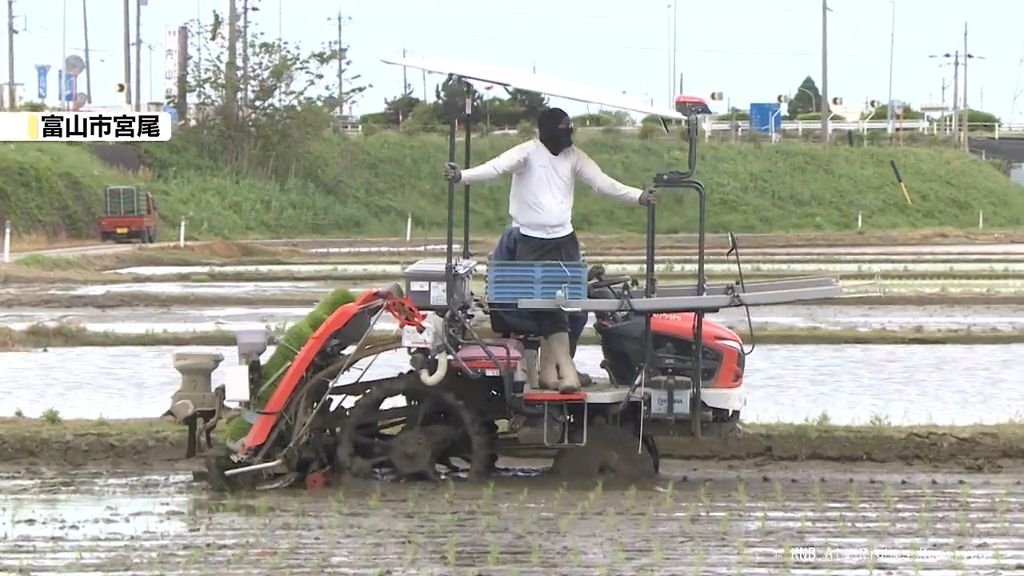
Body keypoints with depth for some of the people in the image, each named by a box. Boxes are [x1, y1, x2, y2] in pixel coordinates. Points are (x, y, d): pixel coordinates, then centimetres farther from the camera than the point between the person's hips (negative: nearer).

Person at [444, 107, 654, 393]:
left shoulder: (574, 156, 5)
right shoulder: (528, 152, -9)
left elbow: (603, 182, 0)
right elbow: (496, 167, -23)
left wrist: (638, 196, -12)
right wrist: (462, 175, -39)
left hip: (564, 240, 4)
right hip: (532, 241, -4)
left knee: (554, 304, 1)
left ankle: (548, 368, 8)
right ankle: (565, 368, -10)